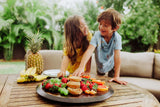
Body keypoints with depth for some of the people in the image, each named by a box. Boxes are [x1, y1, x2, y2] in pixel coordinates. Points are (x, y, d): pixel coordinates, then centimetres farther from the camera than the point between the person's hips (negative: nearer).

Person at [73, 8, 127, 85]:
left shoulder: (117, 37, -32)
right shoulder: (97, 35, -31)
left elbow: (117, 56, -33)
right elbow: (89, 51, -43)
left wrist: (116, 76, -33)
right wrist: (81, 67, -57)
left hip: (112, 65, -1)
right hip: (100, 66, 1)